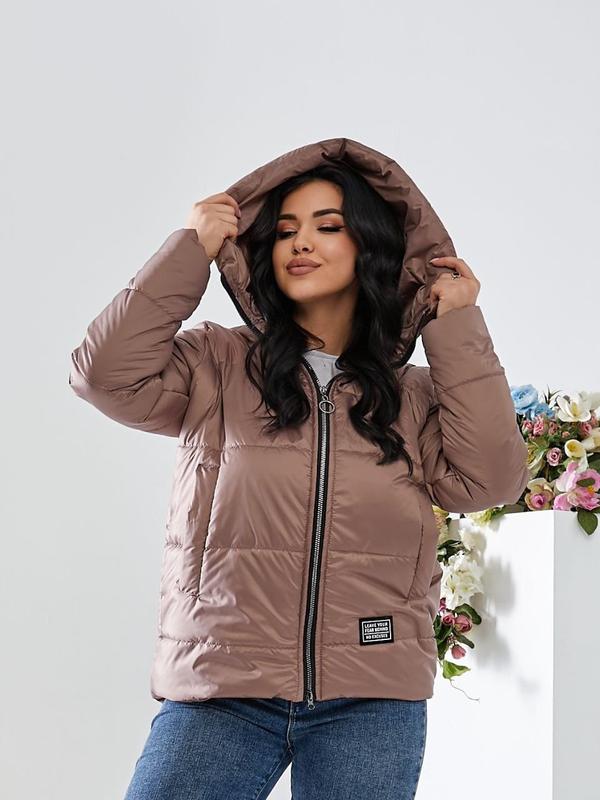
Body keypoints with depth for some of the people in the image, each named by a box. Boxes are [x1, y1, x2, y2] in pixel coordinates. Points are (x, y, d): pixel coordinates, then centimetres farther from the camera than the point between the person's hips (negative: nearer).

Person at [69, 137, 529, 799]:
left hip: (371, 701, 2)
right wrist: (191, 250, -2)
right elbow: (109, 375, -6)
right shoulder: (216, 365, 9)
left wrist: (457, 328, 2)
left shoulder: (414, 395, 14)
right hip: (220, 692, -1)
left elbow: (486, 479, -1)